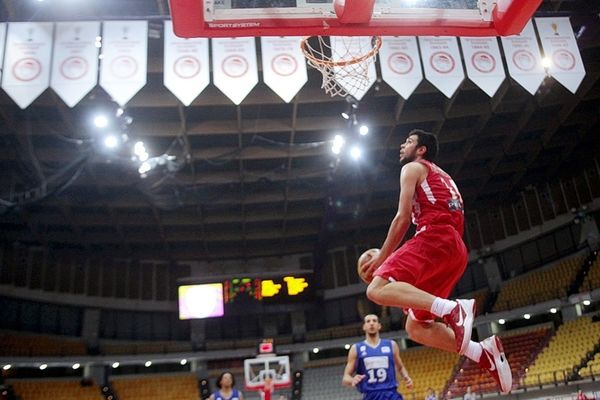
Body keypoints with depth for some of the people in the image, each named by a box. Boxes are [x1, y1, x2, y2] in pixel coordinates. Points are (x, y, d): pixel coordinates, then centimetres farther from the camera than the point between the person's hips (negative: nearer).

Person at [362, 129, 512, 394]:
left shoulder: (413, 168, 10)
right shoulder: (442, 177, 36)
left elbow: (403, 218, -1)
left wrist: (381, 258, 5)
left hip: (435, 237, -9)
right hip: (457, 251, 9)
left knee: (378, 289, -22)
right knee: (415, 327, 8)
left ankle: (452, 309, -37)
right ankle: (483, 353, -6)